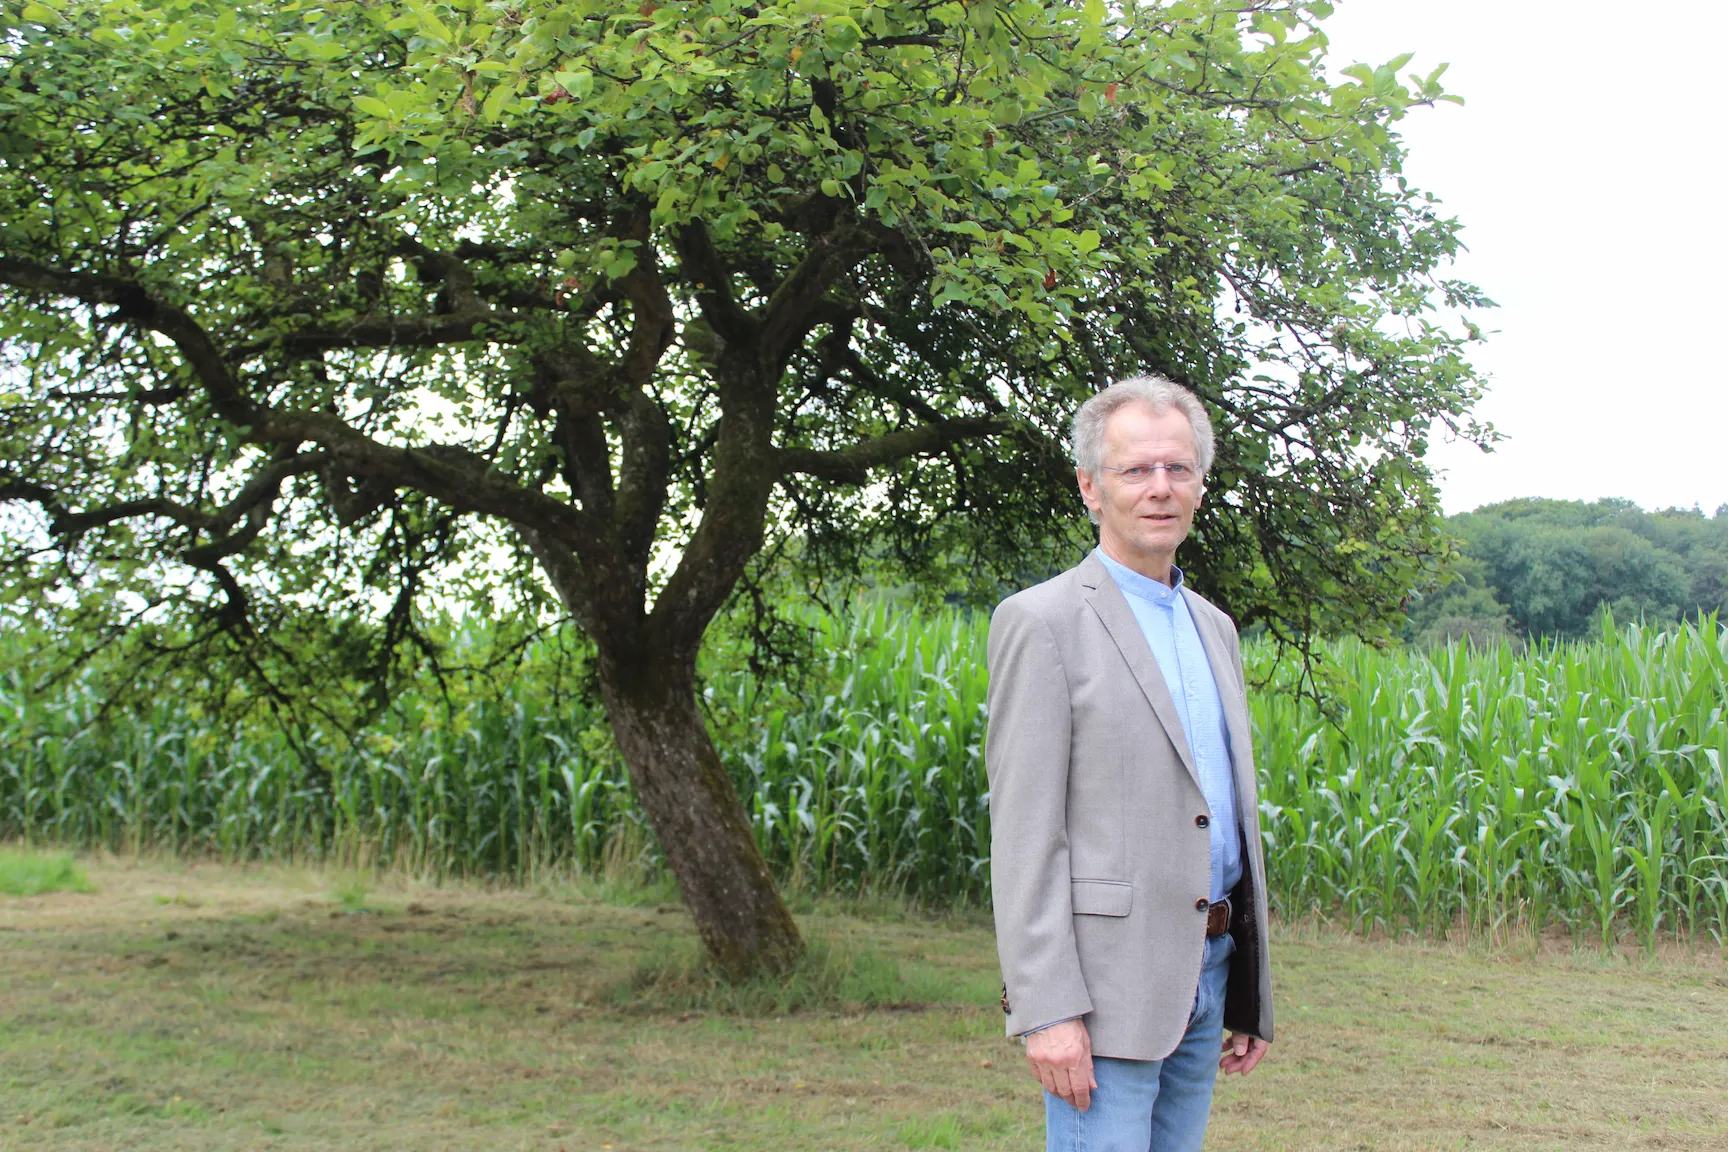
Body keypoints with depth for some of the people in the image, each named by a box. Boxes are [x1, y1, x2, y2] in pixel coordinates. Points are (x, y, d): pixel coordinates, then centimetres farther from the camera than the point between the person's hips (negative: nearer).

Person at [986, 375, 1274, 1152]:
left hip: (1205, 971, 7)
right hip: (1107, 982, -7)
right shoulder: (1043, 622, -8)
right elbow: (1023, 834, -13)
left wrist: (1252, 993, 18)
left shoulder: (1213, 628, 16)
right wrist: (1047, 1010, -19)